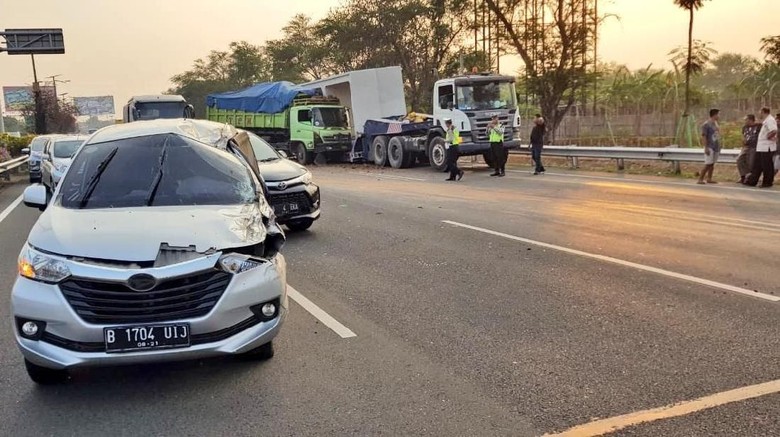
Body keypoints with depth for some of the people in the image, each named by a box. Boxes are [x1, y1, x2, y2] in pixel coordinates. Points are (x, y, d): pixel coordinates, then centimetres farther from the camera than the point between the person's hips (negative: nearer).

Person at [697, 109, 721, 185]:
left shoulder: (716, 124, 14)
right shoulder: (706, 124, -12)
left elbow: (717, 136, 19)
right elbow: (704, 136, -15)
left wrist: (719, 147, 18)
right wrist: (706, 148, -20)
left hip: (716, 147, 8)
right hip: (710, 147, -8)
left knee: (712, 164, 9)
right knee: (708, 164, -11)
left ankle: (709, 179, 15)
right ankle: (700, 179, -7)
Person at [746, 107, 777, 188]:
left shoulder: (770, 120, -15)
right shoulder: (766, 121, 16)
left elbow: (774, 131, -28)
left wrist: (768, 137, -16)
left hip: (767, 148, -10)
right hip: (761, 147, 10)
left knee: (767, 166, -1)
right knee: (757, 165, 12)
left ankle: (767, 183, 7)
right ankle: (752, 181, 17)